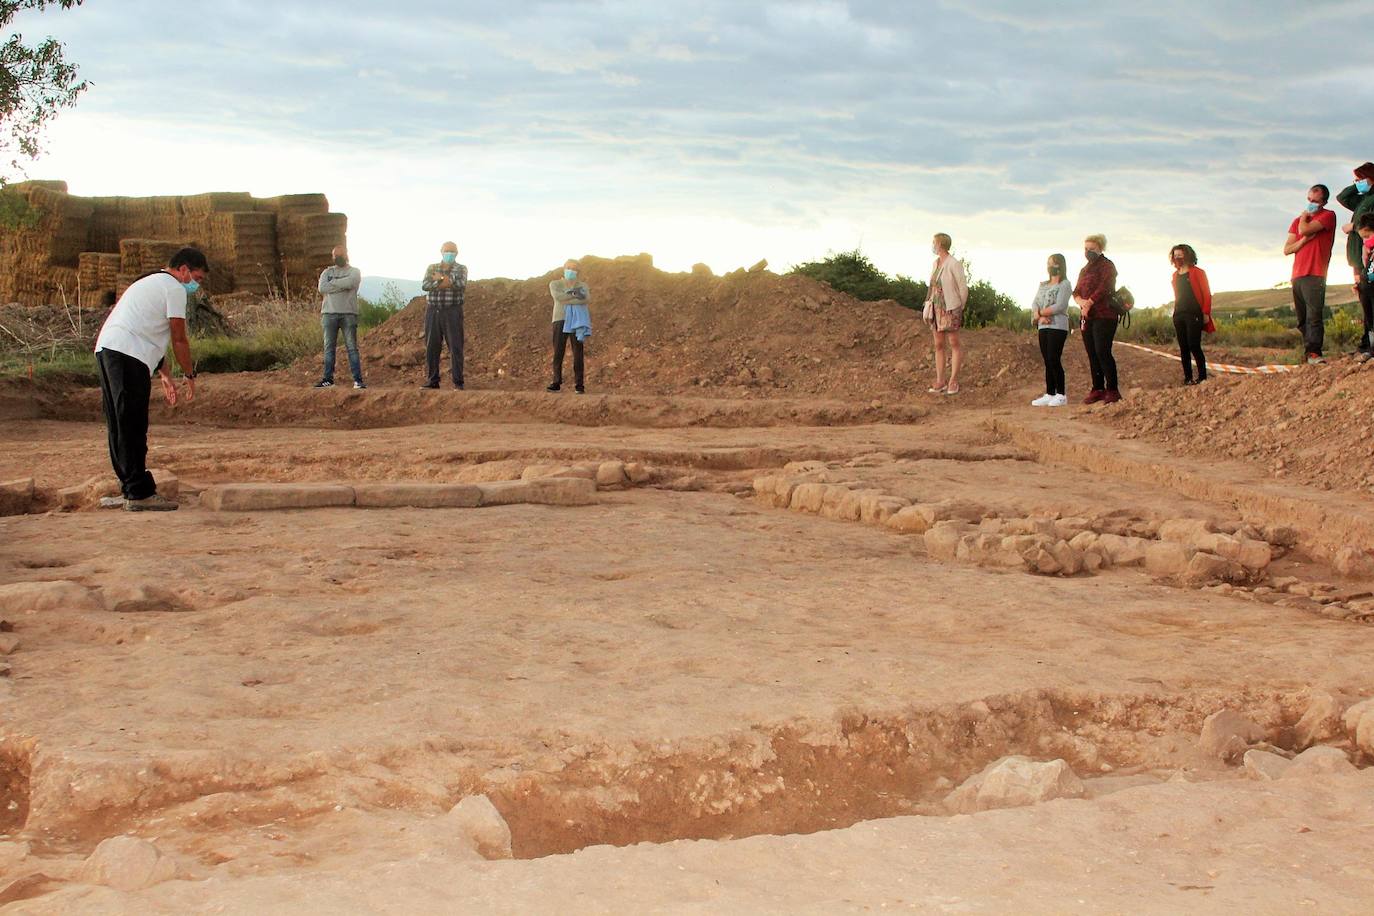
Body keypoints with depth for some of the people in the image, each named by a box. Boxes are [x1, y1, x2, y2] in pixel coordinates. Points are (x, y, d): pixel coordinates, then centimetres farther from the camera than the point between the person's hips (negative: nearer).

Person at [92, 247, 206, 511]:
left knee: (119, 427, 11)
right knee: (133, 427, -10)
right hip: (128, 356, -10)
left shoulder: (149, 283, 31)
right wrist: (189, 375, 9)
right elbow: (178, 339, -2)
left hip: (105, 349, 10)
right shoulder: (174, 289, 0)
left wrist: (165, 376, 32)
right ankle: (139, 493, -10)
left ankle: (131, 489, 17)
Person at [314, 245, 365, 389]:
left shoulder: (354, 272, 9)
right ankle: (328, 379, 8)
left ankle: (357, 380, -7)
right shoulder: (327, 272, 16)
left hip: (348, 313, -3)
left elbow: (350, 282, -15)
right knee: (329, 347, 3)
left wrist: (332, 282, -3)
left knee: (352, 347, -5)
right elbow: (322, 288, -3)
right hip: (329, 313, 3)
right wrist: (342, 285, -7)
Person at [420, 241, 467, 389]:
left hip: (452, 312, -3)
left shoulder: (461, 269, 4)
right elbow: (425, 285, -7)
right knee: (432, 347, 3)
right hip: (433, 311, 3)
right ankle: (432, 381, 11)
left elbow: (460, 284, -16)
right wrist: (445, 282, -17)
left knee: (455, 347, -7)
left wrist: (440, 278, -10)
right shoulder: (432, 268, 10)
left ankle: (458, 383, -5)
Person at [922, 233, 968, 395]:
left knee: (954, 344, -1)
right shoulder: (935, 263, 11)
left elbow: (963, 288, -7)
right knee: (938, 345, 6)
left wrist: (960, 309, 0)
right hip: (936, 309, 7)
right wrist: (928, 307, 12)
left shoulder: (954, 264, -12)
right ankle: (940, 382, 8)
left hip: (950, 309, -7)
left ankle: (953, 381, 2)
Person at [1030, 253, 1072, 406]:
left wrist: (1039, 312, -7)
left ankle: (1061, 395, -7)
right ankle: (1049, 394, 8)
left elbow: (1059, 306, -14)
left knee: (1054, 360, -12)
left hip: (1058, 326, -7)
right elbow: (1034, 304, 8)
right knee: (1047, 362, 6)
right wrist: (1040, 317, -11)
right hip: (1043, 327, 7)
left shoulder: (1064, 285, -2)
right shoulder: (1043, 285, 18)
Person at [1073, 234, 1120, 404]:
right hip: (1087, 318, 8)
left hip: (1104, 316, -8)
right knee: (1092, 354, 6)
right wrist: (1081, 301, -7)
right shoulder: (1084, 270, 22)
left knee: (1103, 352, -14)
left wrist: (1089, 303, -15)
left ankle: (1112, 390, -10)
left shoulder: (1107, 266, -2)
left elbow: (1104, 288, -15)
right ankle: (1098, 389, 11)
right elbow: (1076, 292, 14)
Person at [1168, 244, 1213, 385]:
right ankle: (1188, 377, 8)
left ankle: (1202, 377, -6)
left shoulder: (1197, 272, -3)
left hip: (1193, 315, -6)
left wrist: (1206, 313, -12)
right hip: (1179, 315, 6)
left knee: (1194, 346, -13)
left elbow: (1207, 294, -5)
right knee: (1183, 348, 4)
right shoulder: (1175, 275, 15)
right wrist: (1176, 311, 9)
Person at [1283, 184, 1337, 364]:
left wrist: (1304, 216, 7)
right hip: (1297, 275, 7)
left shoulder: (1328, 216, 2)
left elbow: (1304, 230, -13)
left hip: (1315, 276, -7)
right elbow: (1287, 249, 13)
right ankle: (1309, 355, 4)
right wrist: (1304, 240, -4)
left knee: (1314, 317, -17)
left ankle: (1314, 353, -24)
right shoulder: (1298, 220, 21)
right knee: (1302, 320, 3)